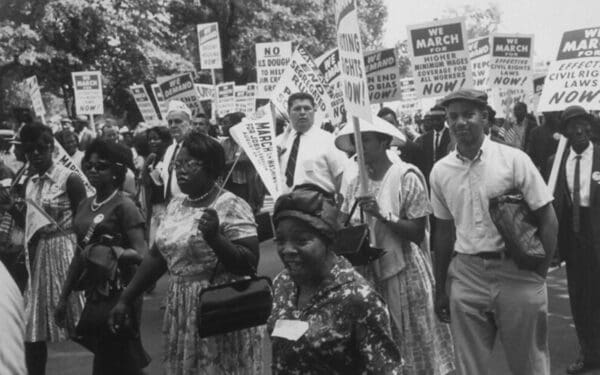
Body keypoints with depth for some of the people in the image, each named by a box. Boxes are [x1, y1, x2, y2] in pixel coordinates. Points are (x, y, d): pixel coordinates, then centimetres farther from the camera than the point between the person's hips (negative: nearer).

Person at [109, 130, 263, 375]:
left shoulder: (232, 207, -13)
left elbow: (250, 264, -17)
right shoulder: (175, 204, 8)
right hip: (180, 312, 7)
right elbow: (157, 256, 13)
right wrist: (125, 299, 11)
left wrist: (215, 238, -29)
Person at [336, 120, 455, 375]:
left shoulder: (407, 176, -12)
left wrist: (382, 215, -23)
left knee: (415, 344, 6)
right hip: (367, 271, 5)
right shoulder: (352, 179, 4)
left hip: (404, 271, -4)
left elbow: (417, 233, -13)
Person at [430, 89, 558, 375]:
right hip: (466, 276, 3)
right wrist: (440, 289, 14)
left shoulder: (513, 159, -7)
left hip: (517, 273, -2)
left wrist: (538, 275, -6)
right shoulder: (440, 171, 4)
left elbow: (547, 219, -3)